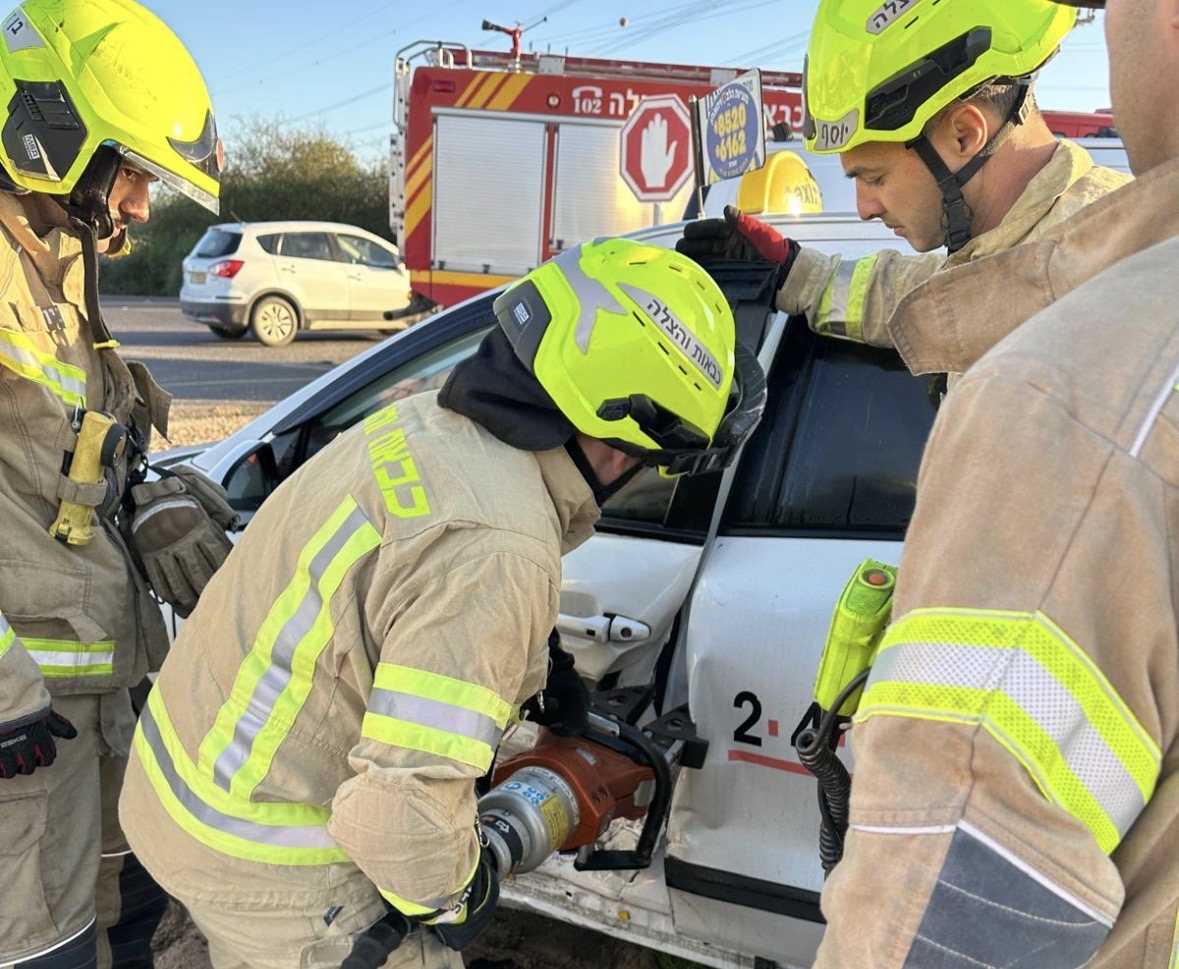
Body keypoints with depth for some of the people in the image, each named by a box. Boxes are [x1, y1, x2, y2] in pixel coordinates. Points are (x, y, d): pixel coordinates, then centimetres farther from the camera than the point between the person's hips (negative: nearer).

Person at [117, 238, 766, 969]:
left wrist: (537, 662, 17)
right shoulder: (499, 553, -33)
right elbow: (402, 803, -32)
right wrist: (453, 898, -11)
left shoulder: (424, 423, -8)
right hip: (270, 864, -8)